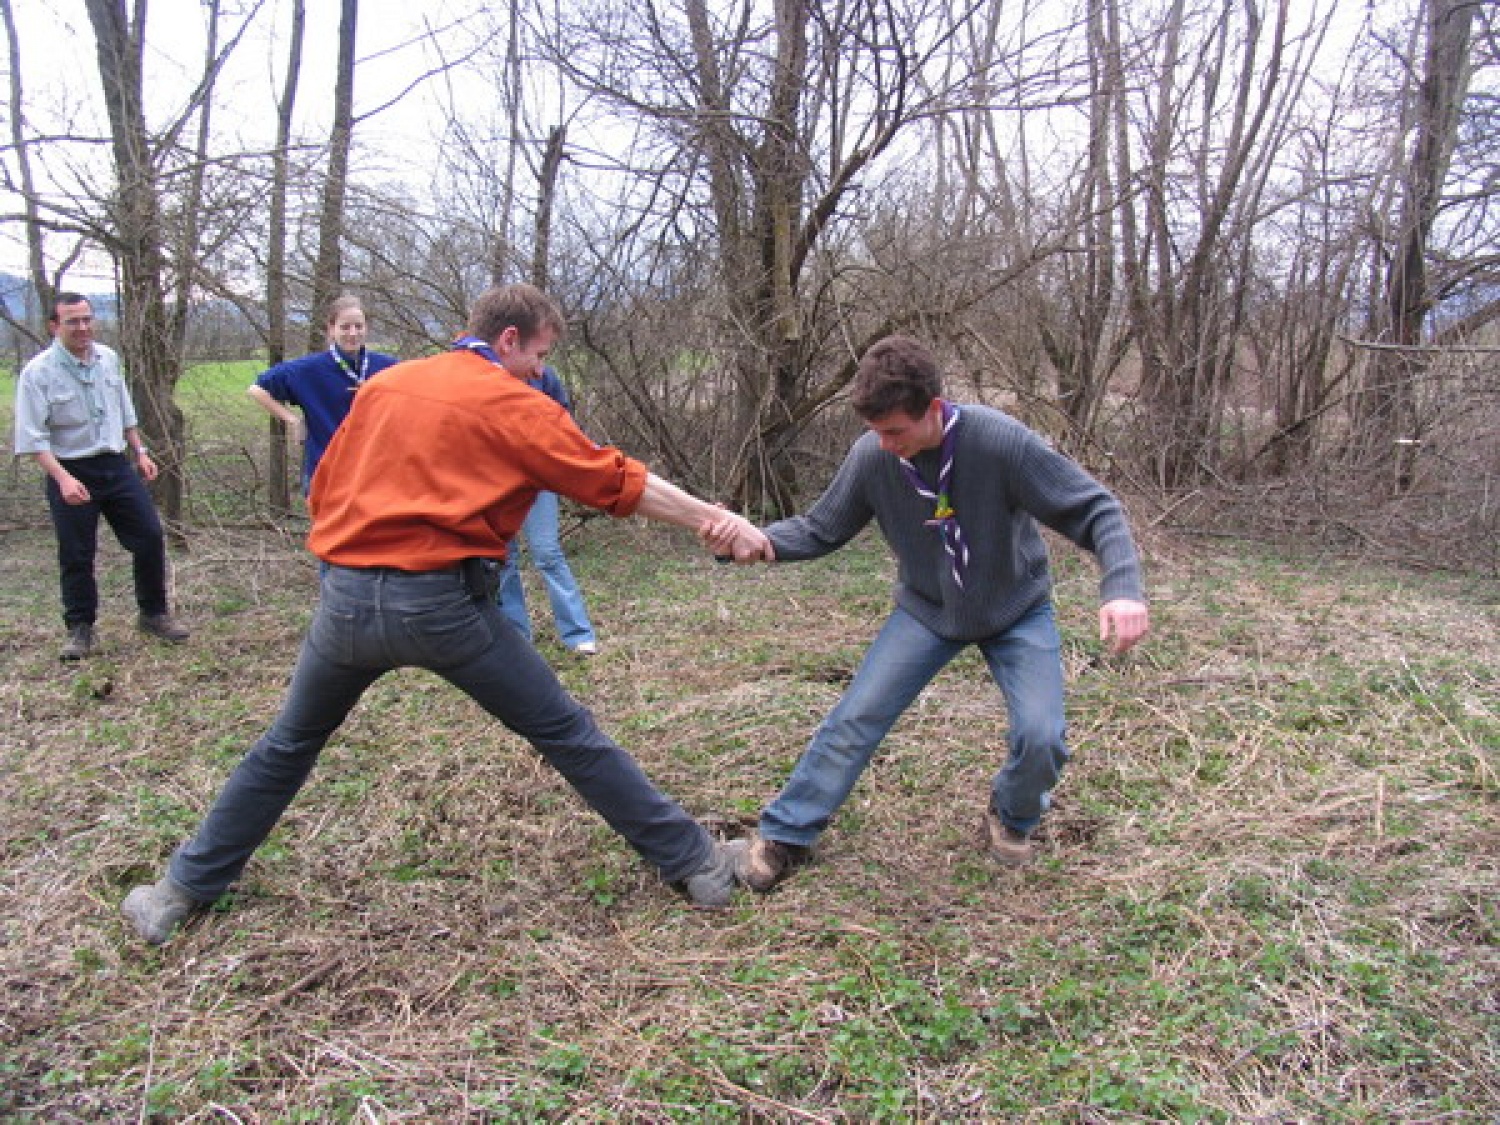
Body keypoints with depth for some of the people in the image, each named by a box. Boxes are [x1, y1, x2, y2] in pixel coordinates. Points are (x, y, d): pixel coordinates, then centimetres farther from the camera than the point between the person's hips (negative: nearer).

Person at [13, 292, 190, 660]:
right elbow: (33, 438, -15)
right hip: (71, 474, -4)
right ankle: (80, 630, 18)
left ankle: (154, 613, 19)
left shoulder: (108, 358, 4)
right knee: (76, 556, 3)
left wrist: (140, 451, 16)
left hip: (116, 466, 5)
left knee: (150, 536, 2)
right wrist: (63, 479, -25)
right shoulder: (37, 373, -13)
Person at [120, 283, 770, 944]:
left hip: (345, 597, 5)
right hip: (442, 604, -4)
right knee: (567, 735, 6)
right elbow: (619, 483, 1)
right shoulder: (515, 406, 0)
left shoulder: (383, 385, 14)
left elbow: (323, 491, 18)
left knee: (287, 747, 25)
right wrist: (718, 521, 7)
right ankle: (696, 864, 14)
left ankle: (182, 890, 36)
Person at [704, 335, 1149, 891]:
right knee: (856, 718, -6)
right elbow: (819, 529, -10)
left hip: (1017, 610, -1)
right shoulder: (872, 455, -22)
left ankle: (1012, 818, 21)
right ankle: (783, 836, 10)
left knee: (1041, 738, -14)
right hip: (927, 610, 2)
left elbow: (1094, 508, -25)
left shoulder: (999, 440, -31)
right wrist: (760, 539, -30)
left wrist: (1122, 586, -42)